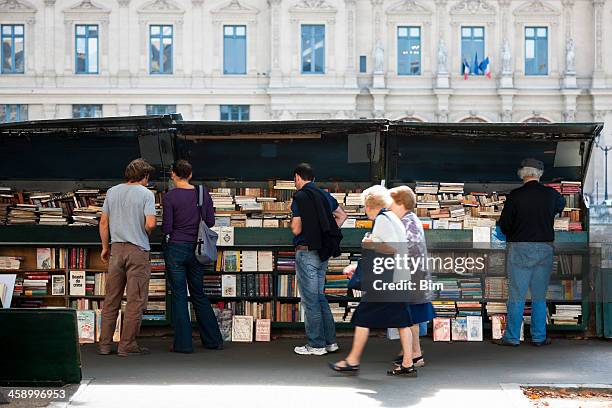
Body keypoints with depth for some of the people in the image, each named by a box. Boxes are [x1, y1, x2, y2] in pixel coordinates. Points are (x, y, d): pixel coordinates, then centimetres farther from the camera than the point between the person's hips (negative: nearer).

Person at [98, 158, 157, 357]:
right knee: (135, 300, 2)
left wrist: (105, 247, 19)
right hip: (138, 251, -5)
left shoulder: (112, 192, 9)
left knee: (111, 298, 11)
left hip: (116, 249, 5)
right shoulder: (146, 194, -7)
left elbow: (103, 222, 10)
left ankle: (105, 344, 15)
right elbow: (150, 223, -17)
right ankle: (127, 344, 3)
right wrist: (145, 234, 5)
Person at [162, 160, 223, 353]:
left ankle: (183, 343, 6)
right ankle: (213, 339, 20)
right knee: (199, 294, 16)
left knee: (179, 296, 3)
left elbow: (166, 229, -11)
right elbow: (210, 222, 4)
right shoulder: (203, 193, 1)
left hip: (176, 249, -4)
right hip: (196, 249, 4)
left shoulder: (170, 196, -11)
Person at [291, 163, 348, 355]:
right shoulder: (324, 195, 10)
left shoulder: (299, 197, -12)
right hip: (323, 253, 7)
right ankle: (330, 341, 18)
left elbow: (296, 229, -15)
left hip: (306, 252, -7)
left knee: (310, 300, 0)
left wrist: (292, 222, 7)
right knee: (320, 297, 16)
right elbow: (342, 215, 21)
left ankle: (316, 345, 5)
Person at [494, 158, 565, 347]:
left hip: (520, 248, -3)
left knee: (517, 295, 3)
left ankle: (512, 337, 6)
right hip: (545, 248, 3)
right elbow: (561, 205, 24)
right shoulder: (551, 194, 0)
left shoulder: (515, 196, -9)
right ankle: (539, 337, 14)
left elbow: (504, 224, -6)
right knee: (539, 296, 10)